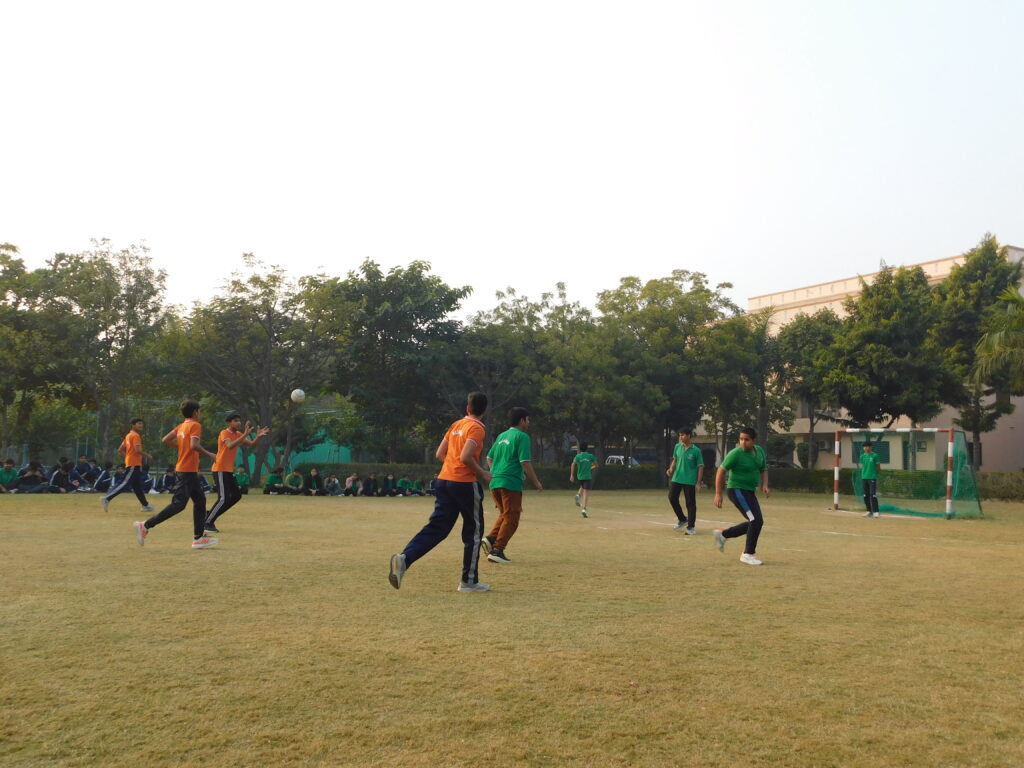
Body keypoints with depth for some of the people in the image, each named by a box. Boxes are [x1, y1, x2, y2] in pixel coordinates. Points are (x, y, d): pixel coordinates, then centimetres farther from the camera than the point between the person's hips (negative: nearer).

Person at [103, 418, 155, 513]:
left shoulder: (128, 436, 18)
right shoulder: (135, 435, -10)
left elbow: (120, 450, 19)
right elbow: (138, 450, -21)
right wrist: (147, 455, -8)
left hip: (130, 463, 10)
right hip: (134, 464, -10)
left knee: (138, 486, 12)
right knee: (125, 484, -12)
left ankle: (145, 505, 18)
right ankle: (107, 498, -15)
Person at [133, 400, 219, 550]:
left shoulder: (181, 426, 13)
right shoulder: (195, 425, -10)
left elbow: (165, 440, 10)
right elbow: (194, 445, -24)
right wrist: (209, 454, -12)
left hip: (182, 469, 10)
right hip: (189, 470, -10)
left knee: (200, 500, 13)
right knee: (179, 504, -10)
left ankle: (198, 538, 13)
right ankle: (145, 526, -12)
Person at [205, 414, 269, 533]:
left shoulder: (238, 434, 11)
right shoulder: (224, 433, -13)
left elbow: (252, 444, 8)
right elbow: (230, 446, -32)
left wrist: (258, 436, -12)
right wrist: (245, 434, -37)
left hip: (229, 470, 9)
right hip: (220, 470, -9)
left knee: (236, 496, 11)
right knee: (223, 499, -14)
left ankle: (210, 516, 18)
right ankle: (207, 524, -6)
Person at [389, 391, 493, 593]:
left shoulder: (456, 425, 14)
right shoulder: (476, 428, -8)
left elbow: (439, 454, 15)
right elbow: (465, 457, -21)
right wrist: (482, 473, -8)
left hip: (444, 480, 7)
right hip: (465, 483, -7)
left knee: (436, 527, 5)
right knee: (473, 531, 7)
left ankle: (404, 558, -14)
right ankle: (468, 581, 13)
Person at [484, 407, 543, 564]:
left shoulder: (501, 436, 17)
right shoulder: (522, 436, -6)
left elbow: (489, 458, 20)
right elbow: (525, 462, -12)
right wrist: (536, 482, -5)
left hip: (495, 482, 8)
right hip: (511, 483, -8)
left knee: (504, 514, 21)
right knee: (511, 518, 0)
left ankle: (491, 539, 3)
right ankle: (497, 550, -5)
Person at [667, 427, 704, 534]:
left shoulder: (696, 450, -9)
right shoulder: (677, 447, 4)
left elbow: (700, 467, -6)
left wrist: (698, 483, -11)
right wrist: (671, 469, -1)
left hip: (690, 481, -4)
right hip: (676, 478, 5)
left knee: (690, 504, 0)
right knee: (672, 498, 1)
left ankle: (691, 526, 9)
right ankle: (682, 519, 23)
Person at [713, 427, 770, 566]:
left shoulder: (759, 450, 5)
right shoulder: (736, 453, -16)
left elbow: (763, 469, 17)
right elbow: (721, 471, -13)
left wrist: (765, 485, -2)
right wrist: (718, 494, -15)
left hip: (749, 492, 8)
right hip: (737, 490, -8)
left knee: (755, 522, 13)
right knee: (756, 520, -16)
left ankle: (722, 534, 26)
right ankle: (748, 554, -4)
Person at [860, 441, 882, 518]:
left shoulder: (875, 456, -4)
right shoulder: (862, 456, 9)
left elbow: (878, 467, 2)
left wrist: (876, 474, 3)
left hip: (872, 478, -5)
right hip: (864, 478, 5)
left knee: (873, 495, -11)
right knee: (866, 495, 8)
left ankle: (876, 511, -8)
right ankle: (869, 511, 17)